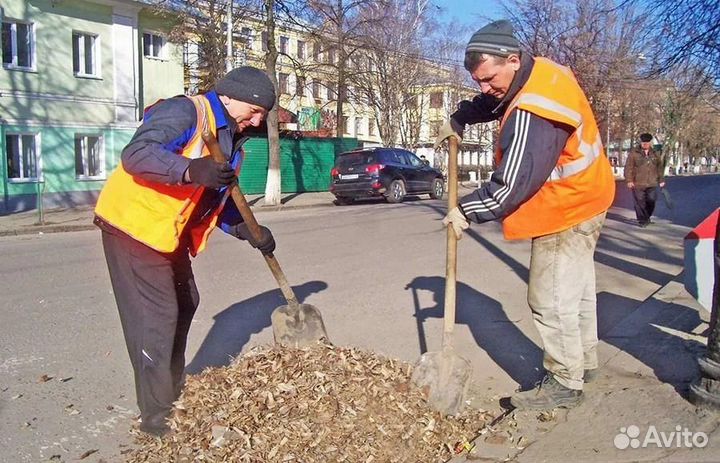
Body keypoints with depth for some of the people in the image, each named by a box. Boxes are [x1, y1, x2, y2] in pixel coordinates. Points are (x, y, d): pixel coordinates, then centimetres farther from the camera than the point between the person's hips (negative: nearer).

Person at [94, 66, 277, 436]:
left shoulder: (230, 139, 11)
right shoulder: (185, 112, -18)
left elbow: (219, 199, 13)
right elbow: (136, 154, -31)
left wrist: (245, 229, -3)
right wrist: (191, 170, -44)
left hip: (168, 232, 10)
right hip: (134, 225, -10)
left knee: (184, 305, 16)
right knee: (156, 318, -8)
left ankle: (174, 391, 34)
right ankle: (157, 415, 3)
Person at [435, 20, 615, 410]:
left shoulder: (532, 113, -31)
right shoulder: (538, 72, 1)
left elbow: (514, 182, -30)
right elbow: (492, 103, 22)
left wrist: (467, 211, -20)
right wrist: (458, 120, 13)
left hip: (565, 212, -11)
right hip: (583, 201, 11)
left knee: (551, 300, -4)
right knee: (576, 288, 21)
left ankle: (565, 384, 9)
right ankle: (584, 360, 38)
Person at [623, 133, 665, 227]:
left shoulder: (655, 154, 12)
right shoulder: (633, 153, -1)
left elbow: (660, 168, 17)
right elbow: (628, 167, -5)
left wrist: (661, 180, 13)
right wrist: (629, 180, -11)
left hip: (652, 184, 3)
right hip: (637, 184, -3)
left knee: (651, 201, 4)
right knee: (640, 203, -1)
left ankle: (647, 217, 26)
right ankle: (642, 220, 8)